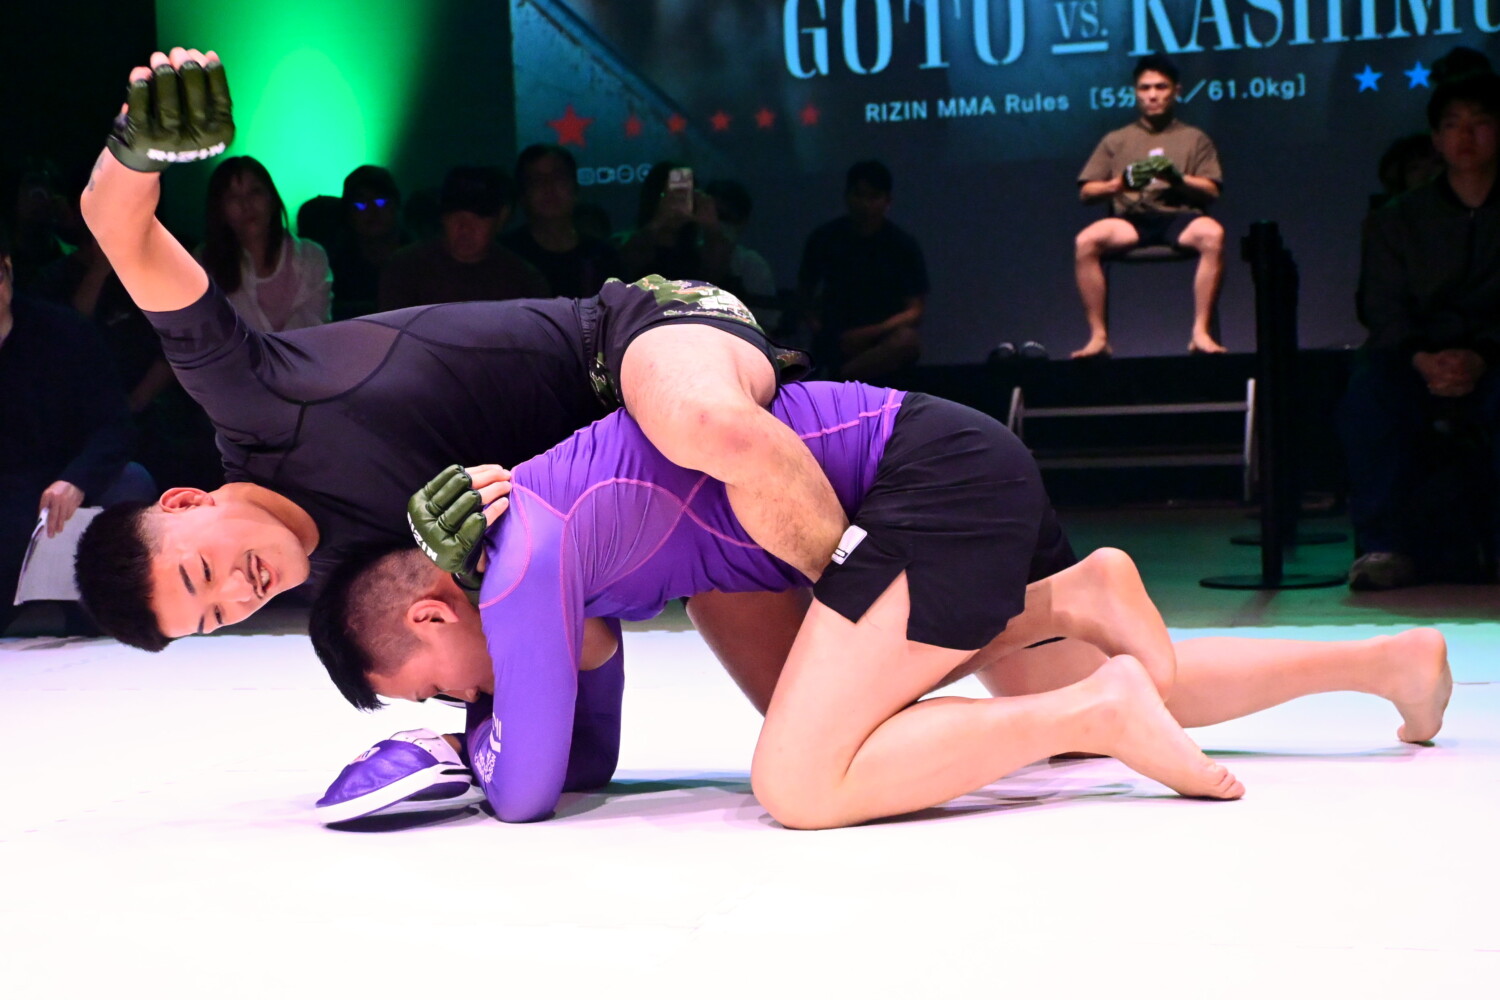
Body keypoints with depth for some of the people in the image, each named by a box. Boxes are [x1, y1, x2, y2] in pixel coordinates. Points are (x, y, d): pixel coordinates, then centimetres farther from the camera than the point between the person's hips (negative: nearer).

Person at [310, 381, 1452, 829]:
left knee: (800, 784, -21)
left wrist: (470, 723, 5)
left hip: (939, 471, -10)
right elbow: (588, 762, 21)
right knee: (1078, 699, 24)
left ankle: (1102, 709, -12)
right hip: (965, 466, 10)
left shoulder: (524, 559, -16)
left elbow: (528, 788, -14)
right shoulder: (566, 565, 12)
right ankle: (1389, 658, 26)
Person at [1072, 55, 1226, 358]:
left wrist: (1178, 179, -8)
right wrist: (1119, 183, -6)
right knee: (1085, 242, -32)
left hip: (1179, 218, -1)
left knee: (1213, 234, -36)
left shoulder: (1194, 139, 22)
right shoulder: (1116, 140, 23)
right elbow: (1086, 192, 14)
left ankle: (1201, 332, -31)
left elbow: (1212, 191, 11)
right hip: (1130, 219, 1)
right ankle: (1099, 336, -26)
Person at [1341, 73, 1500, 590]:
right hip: (1419, 362, 2)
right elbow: (1385, 313, 4)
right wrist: (1421, 360, -17)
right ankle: (1389, 545, -28)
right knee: (1370, 388, -32)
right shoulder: (1397, 221, 16)